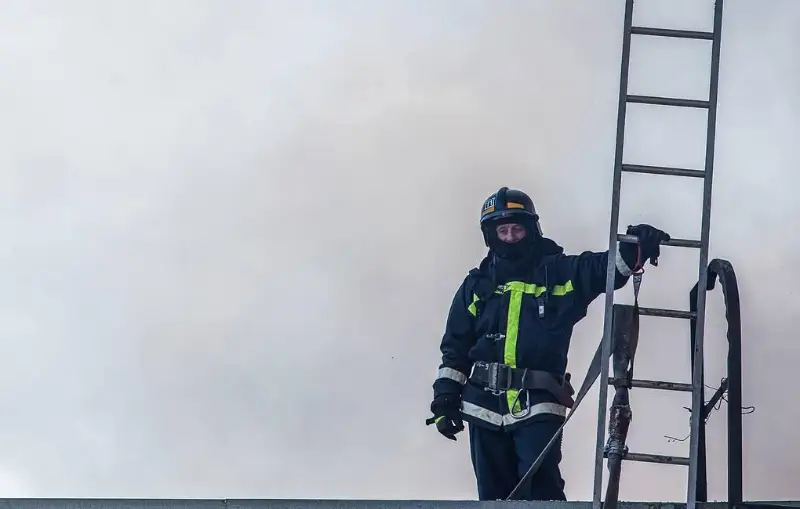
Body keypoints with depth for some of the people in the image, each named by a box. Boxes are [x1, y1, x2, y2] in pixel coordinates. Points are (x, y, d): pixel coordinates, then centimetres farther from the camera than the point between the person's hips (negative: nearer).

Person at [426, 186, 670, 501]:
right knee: (493, 496, 8)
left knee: (541, 491, -16)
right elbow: (455, 346, 12)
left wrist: (636, 249, -29)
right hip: (485, 406, 3)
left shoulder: (559, 272, 5)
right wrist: (446, 397, 6)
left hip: (537, 406, -3)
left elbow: (605, 268, -8)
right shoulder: (478, 283, 11)